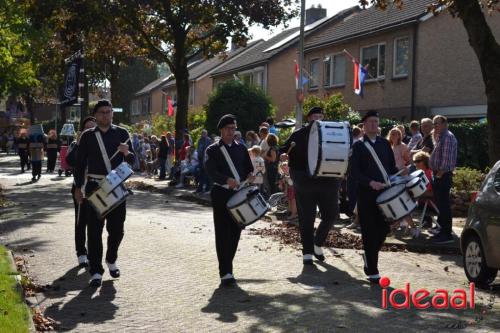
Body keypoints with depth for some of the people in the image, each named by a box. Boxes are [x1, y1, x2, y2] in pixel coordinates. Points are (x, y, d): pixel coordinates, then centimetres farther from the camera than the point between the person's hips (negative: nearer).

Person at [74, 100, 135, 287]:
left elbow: (132, 160, 3)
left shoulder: (122, 133, 5)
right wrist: (78, 188, 2)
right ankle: (96, 271, 5)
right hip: (94, 187, -1)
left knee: (117, 228, 8)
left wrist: (126, 153, -19)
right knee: (95, 229, -1)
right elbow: (80, 163, 6)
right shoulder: (88, 136, 4)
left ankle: (111, 260, 35)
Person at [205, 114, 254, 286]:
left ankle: (227, 265, 25)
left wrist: (249, 176, -8)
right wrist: (227, 180, -30)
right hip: (221, 195, -4)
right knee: (222, 233, -5)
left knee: (235, 232, 8)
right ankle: (225, 273, -6)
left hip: (238, 194, 4)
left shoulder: (241, 148, 15)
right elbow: (211, 171, -13)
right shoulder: (213, 150, 1)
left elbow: (249, 168, 16)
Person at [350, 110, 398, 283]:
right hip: (366, 194, -4)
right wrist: (370, 182, -21)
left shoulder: (385, 143, 13)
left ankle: (369, 256, 30)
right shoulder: (358, 145, 0)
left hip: (384, 192, 4)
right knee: (369, 232, -1)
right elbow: (354, 171, -7)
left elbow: (392, 166, 16)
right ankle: (372, 271, 5)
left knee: (384, 228, 3)